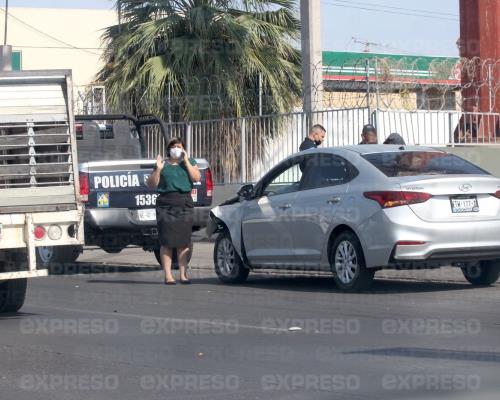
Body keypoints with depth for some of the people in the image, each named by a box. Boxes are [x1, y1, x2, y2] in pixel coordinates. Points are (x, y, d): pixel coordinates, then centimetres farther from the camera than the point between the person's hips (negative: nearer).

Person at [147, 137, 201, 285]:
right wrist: (158, 169, -6)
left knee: (183, 242, -1)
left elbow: (196, 178, -3)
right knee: (167, 242, -6)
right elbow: (151, 184, 7)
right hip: (166, 205, -1)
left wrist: (186, 161, -5)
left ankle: (183, 274, 2)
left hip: (184, 204, 1)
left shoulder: (189, 162, 14)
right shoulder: (163, 164, 12)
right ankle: (168, 276, -6)